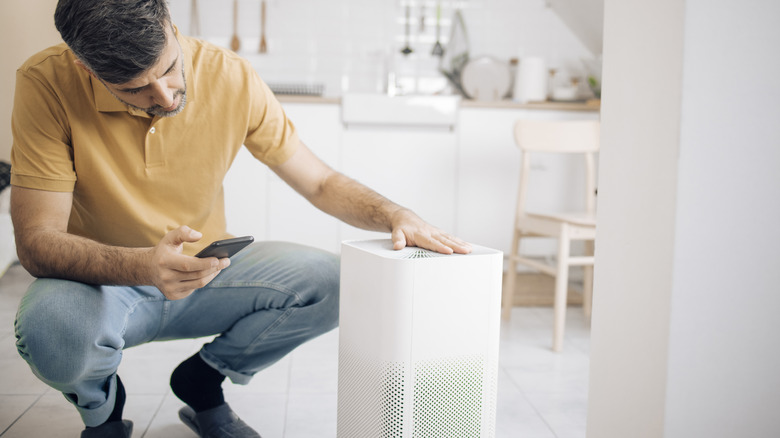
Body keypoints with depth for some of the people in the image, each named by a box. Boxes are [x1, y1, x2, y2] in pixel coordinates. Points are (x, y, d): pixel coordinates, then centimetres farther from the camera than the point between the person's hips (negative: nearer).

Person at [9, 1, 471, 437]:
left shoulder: (233, 78, -15)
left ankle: (203, 382, 8)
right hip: (98, 280, -2)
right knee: (54, 326, -36)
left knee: (333, 283, -17)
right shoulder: (48, 85, -22)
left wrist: (395, 215, -25)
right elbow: (36, 240, -24)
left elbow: (321, 182, -6)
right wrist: (143, 267, -42)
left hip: (204, 271, 3)